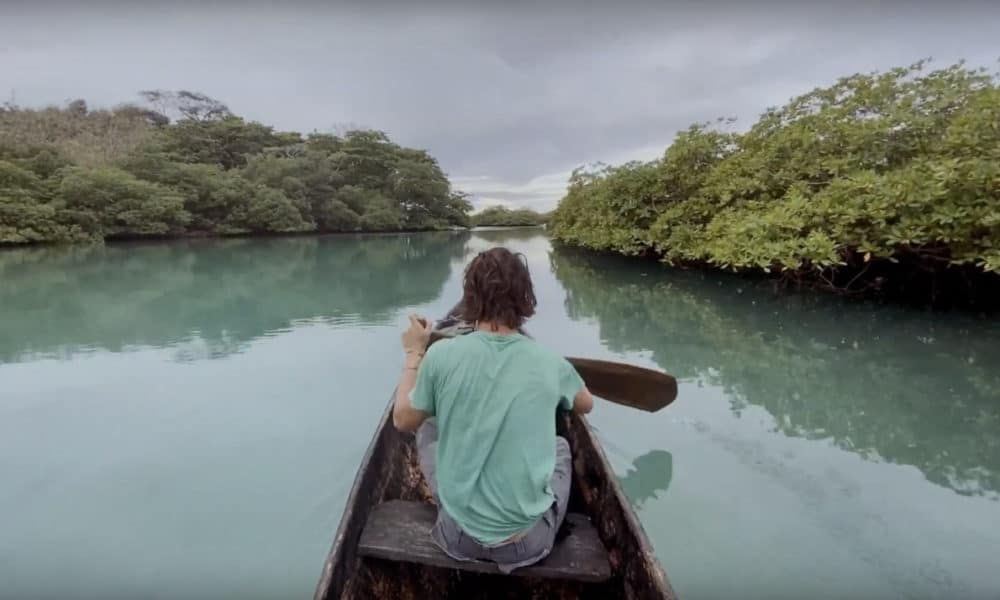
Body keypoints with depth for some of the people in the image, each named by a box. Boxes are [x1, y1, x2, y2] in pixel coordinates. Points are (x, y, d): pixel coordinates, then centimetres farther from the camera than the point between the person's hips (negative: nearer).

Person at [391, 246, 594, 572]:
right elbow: (586, 405, 11)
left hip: (459, 536, 0)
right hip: (529, 542, 1)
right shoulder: (551, 363, -12)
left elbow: (403, 420, 1)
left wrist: (414, 353, 11)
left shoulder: (442, 354, -17)